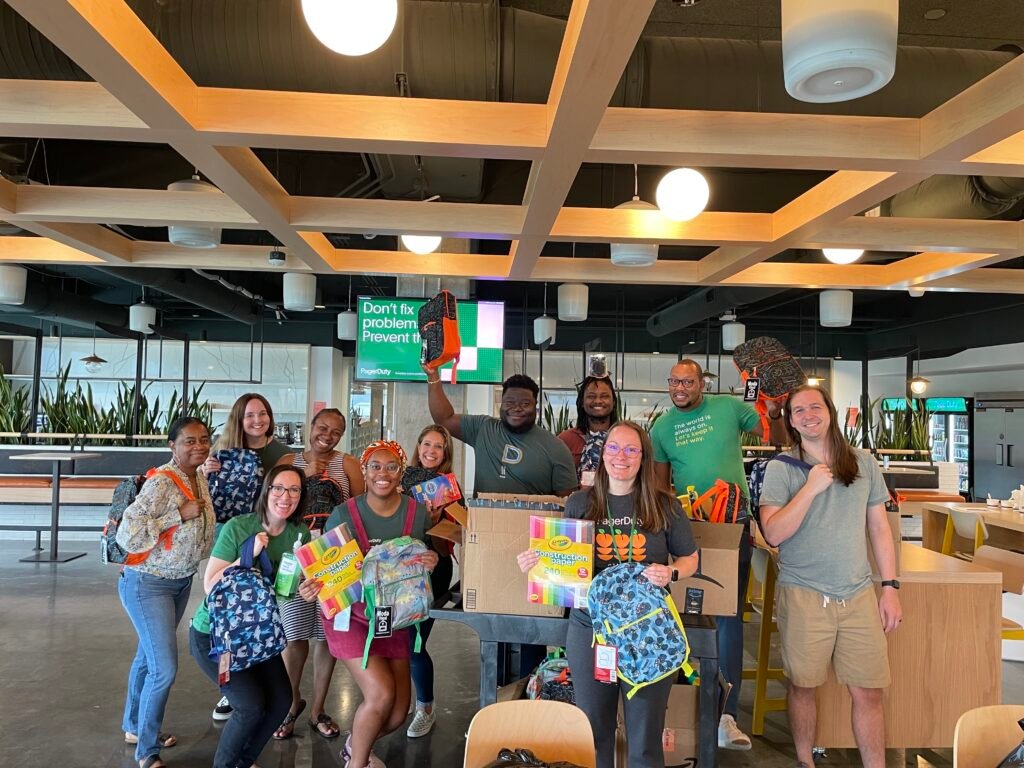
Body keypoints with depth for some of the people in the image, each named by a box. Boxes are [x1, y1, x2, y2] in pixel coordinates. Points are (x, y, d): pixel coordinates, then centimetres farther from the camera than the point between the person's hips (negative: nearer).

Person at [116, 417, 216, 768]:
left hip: (181, 581, 8)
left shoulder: (200, 479, 0)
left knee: (149, 656, 23)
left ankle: (135, 727, 41)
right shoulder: (161, 482, -25)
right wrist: (179, 514, -30)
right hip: (147, 584, -8)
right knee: (165, 667, -7)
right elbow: (127, 535, -30)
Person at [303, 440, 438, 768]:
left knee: (398, 713, 6)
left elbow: (427, 561, 5)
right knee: (381, 693, -18)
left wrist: (431, 563, -18)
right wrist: (311, 588, -29)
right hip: (351, 617, -3)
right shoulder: (344, 515, -15)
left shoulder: (418, 513, -7)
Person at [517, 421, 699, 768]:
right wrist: (536, 560, -11)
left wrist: (670, 573, -14)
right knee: (593, 731, 17)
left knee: (645, 735, 11)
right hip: (590, 628, 2)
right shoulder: (579, 503, 0)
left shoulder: (664, 505, -3)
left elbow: (689, 559, 7)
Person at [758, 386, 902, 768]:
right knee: (803, 687, 10)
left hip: (859, 594, 2)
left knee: (869, 692, 5)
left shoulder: (864, 463, 6)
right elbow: (774, 533, -12)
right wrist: (811, 488, -18)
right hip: (803, 595, -2)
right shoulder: (781, 468, -4)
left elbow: (879, 527, 10)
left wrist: (890, 586, 6)